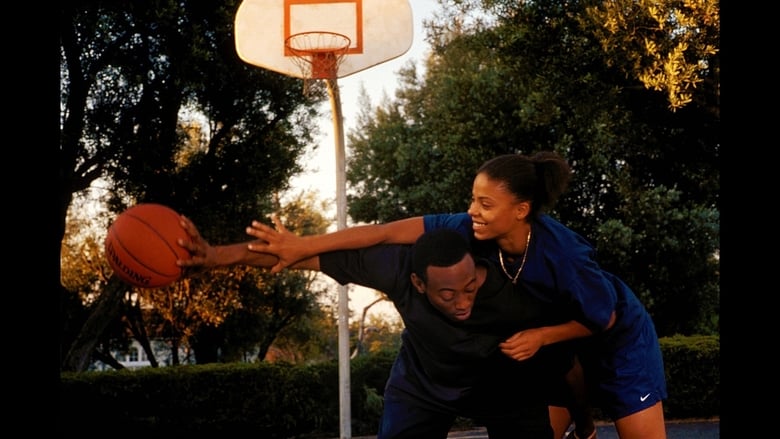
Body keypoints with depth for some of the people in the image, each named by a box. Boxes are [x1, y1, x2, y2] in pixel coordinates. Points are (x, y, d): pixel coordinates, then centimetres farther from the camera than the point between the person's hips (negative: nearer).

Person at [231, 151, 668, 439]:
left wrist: (540, 336, -31)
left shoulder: (563, 255, -39)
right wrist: (303, 246, -36)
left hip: (619, 340, -5)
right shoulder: (475, 231, -28)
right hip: (563, 346, 5)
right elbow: (390, 231, -32)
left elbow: (605, 318, -21)